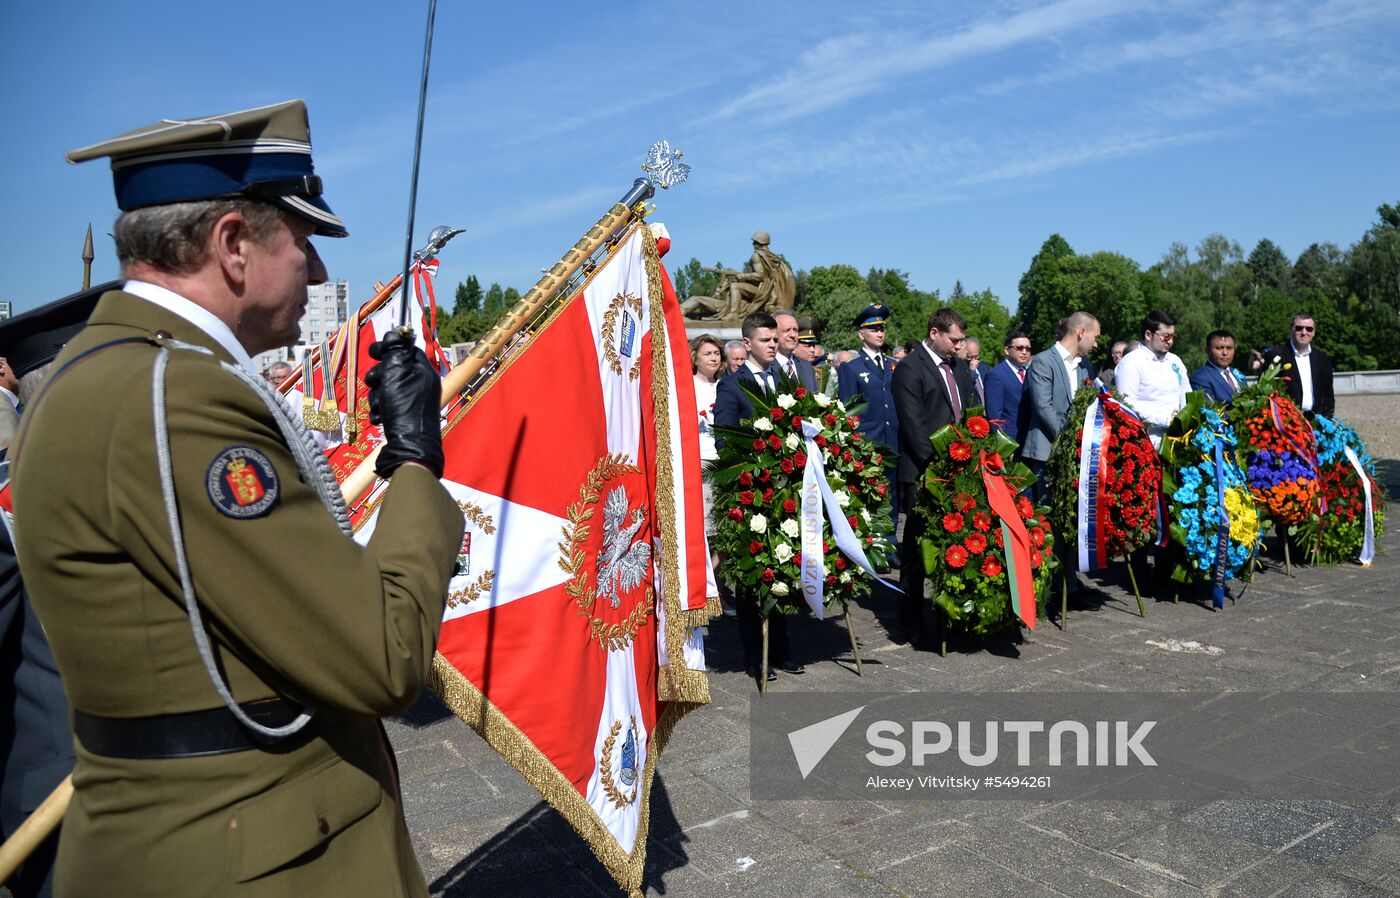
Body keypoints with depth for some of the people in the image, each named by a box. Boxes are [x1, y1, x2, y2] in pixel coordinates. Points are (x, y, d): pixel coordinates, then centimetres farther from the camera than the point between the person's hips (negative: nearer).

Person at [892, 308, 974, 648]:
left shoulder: (959, 366, 17)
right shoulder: (909, 368, -7)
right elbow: (913, 425, -13)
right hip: (924, 472, -6)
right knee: (916, 547, 1)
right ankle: (912, 623, 9)